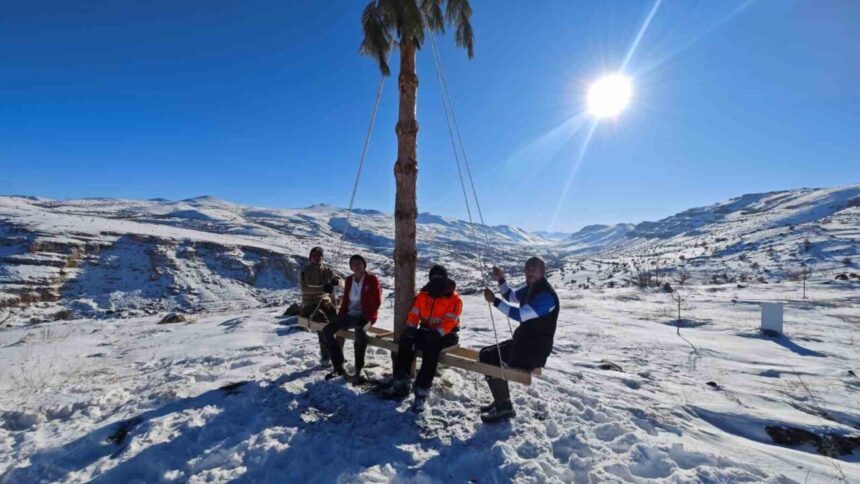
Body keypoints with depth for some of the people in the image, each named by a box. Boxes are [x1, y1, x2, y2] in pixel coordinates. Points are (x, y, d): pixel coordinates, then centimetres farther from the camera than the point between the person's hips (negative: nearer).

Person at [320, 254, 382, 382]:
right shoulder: (349, 280, 11)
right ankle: (338, 367, -6)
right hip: (350, 315, 6)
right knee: (327, 331, -14)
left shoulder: (372, 279, -5)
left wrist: (367, 317, -16)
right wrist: (339, 316, 3)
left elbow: (377, 302, -8)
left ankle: (358, 371, -26)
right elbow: (345, 300, 16)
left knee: (360, 331, -39)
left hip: (365, 316, -6)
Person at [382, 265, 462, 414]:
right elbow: (414, 314, 3)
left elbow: (449, 323, -20)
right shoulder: (423, 295, 6)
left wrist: (435, 334, -33)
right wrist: (410, 329, -15)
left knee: (431, 347, -35)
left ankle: (421, 393, -28)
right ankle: (400, 384, -11)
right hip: (427, 330, 5)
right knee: (405, 341, -19)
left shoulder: (454, 299, -11)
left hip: (446, 334, -5)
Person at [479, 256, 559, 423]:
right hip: (524, 342, 9)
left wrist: (495, 301, -28)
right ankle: (500, 401, 19)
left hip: (536, 350, -9)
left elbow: (520, 315, -31)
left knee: (488, 359, -16)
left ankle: (504, 407, 0)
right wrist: (501, 280, -1)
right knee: (486, 354, 9)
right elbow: (511, 296, 17)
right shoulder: (531, 287, 6)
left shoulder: (546, 295, -23)